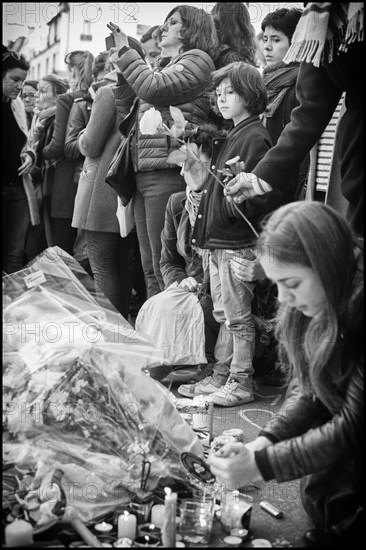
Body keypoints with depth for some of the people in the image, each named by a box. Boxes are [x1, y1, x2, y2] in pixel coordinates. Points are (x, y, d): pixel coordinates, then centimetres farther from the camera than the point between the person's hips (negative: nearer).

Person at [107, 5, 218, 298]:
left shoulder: (196, 59, 1)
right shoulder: (169, 66, 28)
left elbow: (154, 88, -14)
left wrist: (125, 51, -5)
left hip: (167, 172, -9)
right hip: (144, 173, 9)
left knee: (165, 267, -8)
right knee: (150, 267, 11)